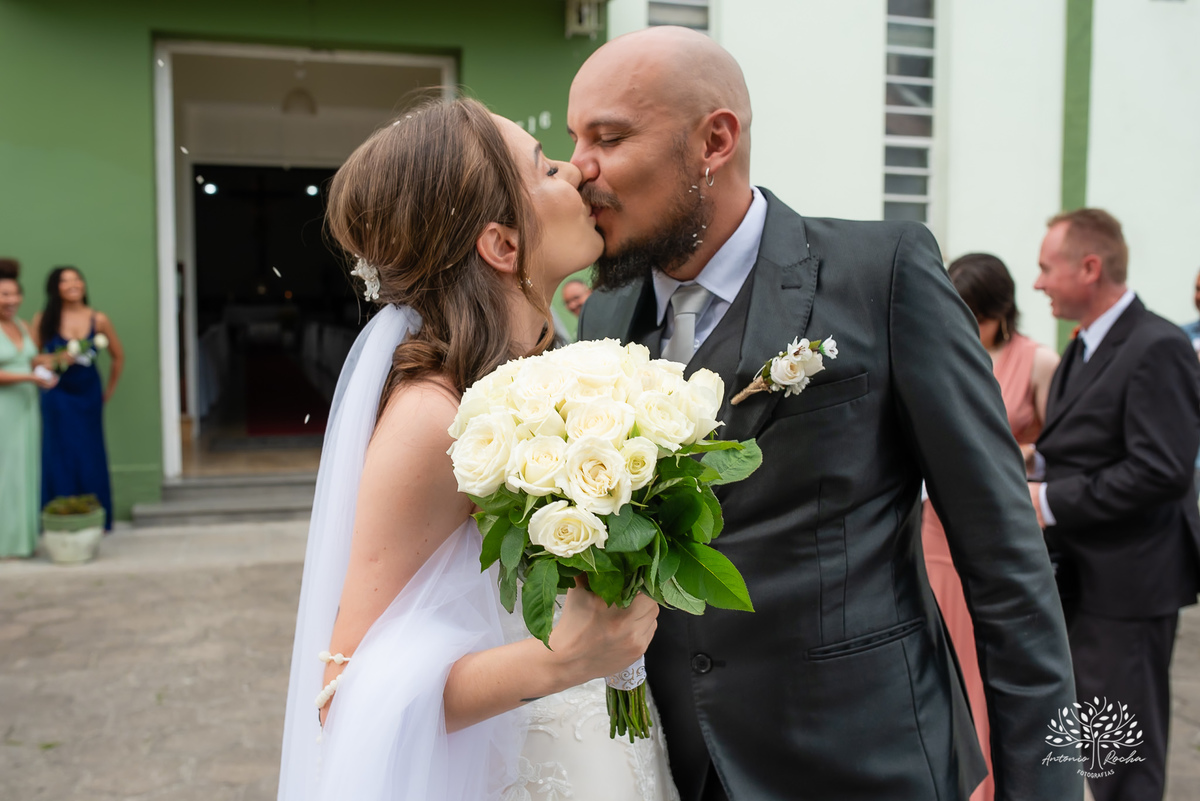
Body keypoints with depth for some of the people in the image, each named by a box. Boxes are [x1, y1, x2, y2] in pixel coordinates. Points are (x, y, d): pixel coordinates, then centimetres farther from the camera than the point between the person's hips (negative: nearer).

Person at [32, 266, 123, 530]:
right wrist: (56, 360, -19)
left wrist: (110, 390, 11)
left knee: (91, 457, 5)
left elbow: (118, 356, 10)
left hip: (89, 396, 1)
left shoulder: (99, 320, -1)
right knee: (61, 457, 0)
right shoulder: (44, 320, -4)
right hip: (57, 397, -1)